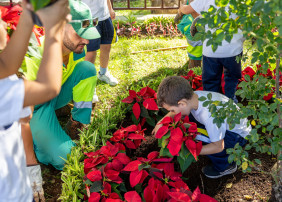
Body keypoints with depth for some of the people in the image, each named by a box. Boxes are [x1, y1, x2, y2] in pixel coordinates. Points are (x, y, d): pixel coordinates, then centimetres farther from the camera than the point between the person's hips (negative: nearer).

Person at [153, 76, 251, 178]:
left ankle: (225, 166, -3)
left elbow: (218, 147, -28)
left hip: (238, 134, -8)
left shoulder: (210, 114, -38)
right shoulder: (193, 96, -16)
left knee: (196, 137, -28)